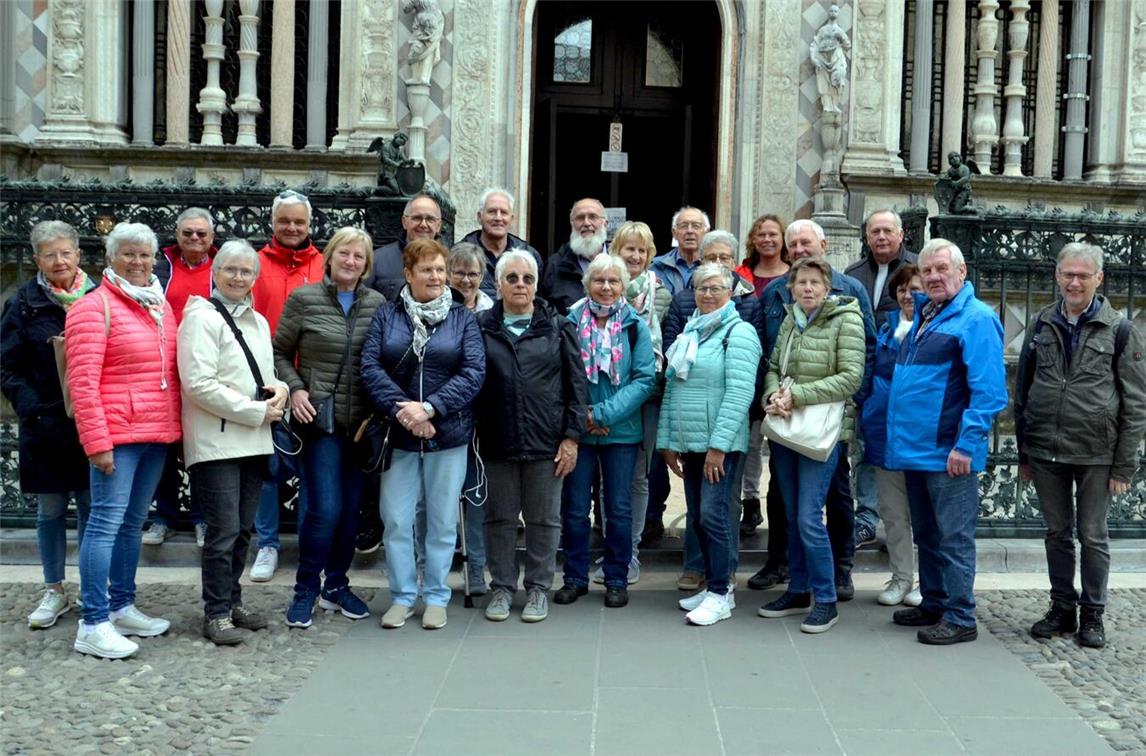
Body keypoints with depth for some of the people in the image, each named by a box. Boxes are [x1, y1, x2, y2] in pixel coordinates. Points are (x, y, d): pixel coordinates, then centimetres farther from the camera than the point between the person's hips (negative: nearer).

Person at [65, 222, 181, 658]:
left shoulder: (161, 306, 15)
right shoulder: (95, 306, -7)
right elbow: (83, 381, -12)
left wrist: (174, 427, 12)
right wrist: (96, 441, -16)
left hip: (157, 435, 7)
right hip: (117, 434, -7)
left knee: (133, 523, 14)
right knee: (106, 523, -7)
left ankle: (122, 607, 24)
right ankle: (93, 626, -2)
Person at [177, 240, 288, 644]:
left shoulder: (258, 321, 17)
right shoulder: (202, 318, -7)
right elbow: (199, 384, -15)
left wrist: (279, 389, 1)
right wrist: (256, 412, -15)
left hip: (253, 441, 7)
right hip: (217, 441, -7)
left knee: (243, 528, 12)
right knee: (224, 530, -6)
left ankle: (231, 601, 25)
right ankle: (216, 614, 4)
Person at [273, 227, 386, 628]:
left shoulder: (378, 304, 5)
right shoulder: (303, 299, 1)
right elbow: (280, 353, 7)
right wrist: (295, 389, -8)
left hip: (363, 423, 3)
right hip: (321, 419, -3)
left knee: (351, 508, 10)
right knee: (325, 508, -9)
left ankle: (336, 584, 27)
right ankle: (305, 589, 10)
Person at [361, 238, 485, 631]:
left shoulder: (462, 318, 3)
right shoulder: (386, 316, 5)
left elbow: (473, 372, -7)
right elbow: (370, 367, -4)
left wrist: (429, 408, -17)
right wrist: (400, 409, -17)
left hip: (449, 435, 0)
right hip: (398, 436, 1)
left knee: (442, 521, 7)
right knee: (396, 520, 3)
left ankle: (436, 597, 20)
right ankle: (402, 596, 18)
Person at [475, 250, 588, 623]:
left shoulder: (558, 328, 4)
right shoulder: (481, 327, 5)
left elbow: (576, 384, 2)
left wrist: (572, 437, -3)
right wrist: (472, 433, -1)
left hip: (546, 441, 0)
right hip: (496, 440, 1)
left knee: (543, 519, 7)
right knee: (499, 517, 9)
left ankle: (538, 588, 20)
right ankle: (502, 587, 22)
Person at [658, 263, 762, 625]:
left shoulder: (739, 332, -7)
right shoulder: (688, 333, 15)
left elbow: (740, 392, -16)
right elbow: (670, 388, 16)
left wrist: (718, 445, -19)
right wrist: (667, 441, 10)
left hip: (721, 444, -7)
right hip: (689, 443, 7)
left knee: (712, 515, -8)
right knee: (697, 519, 10)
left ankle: (720, 594, 3)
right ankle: (713, 585, 23)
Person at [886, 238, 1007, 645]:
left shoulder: (976, 319, -11)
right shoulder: (923, 316, 16)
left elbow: (989, 391, -17)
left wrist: (966, 445, -21)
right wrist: (900, 436, 17)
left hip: (949, 454, -9)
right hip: (914, 447, 9)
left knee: (953, 538, -1)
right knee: (926, 534, 17)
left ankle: (960, 618, 8)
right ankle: (933, 604, 28)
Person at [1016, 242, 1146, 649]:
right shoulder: (1041, 325, 7)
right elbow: (1022, 391, 12)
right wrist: (1023, 452, 9)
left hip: (1096, 454, -3)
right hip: (1046, 451, 3)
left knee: (1093, 536, 7)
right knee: (1057, 532, 13)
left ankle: (1092, 613, 21)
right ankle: (1062, 607, 26)